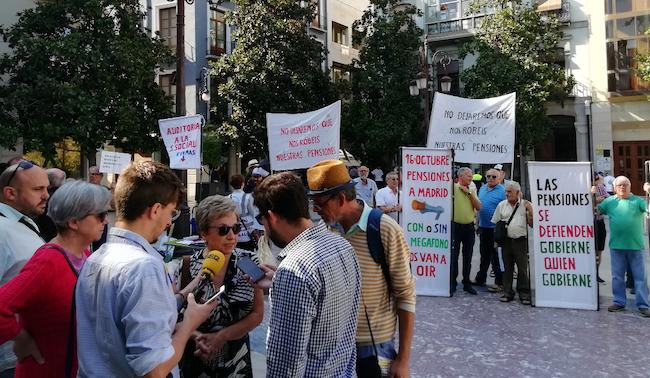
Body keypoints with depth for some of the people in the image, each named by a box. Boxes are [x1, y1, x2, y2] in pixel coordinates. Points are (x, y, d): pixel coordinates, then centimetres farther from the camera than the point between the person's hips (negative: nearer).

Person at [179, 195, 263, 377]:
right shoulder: (188, 265, -12)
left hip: (236, 356, 1)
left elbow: (257, 314, -8)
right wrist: (196, 336, -21)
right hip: (196, 357, -1)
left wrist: (221, 337, -17)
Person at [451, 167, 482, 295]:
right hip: (455, 226, -5)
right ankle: (452, 284, 10)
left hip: (469, 227, 5)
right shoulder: (453, 187, -6)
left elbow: (478, 207, 1)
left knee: (468, 257, 13)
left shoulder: (471, 191, 10)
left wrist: (469, 193, -6)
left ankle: (467, 283, 25)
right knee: (454, 256, 1)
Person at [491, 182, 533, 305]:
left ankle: (524, 294, 10)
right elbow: (496, 224, 11)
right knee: (507, 268, 8)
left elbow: (531, 224, 2)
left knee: (523, 268, 0)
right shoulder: (502, 205, 9)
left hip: (521, 240, -2)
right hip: (506, 240, 2)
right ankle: (508, 293, 17)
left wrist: (530, 211, -13)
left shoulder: (525, 205, 3)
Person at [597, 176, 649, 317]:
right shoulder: (610, 201, 6)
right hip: (616, 246, 2)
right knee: (617, 276, 11)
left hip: (636, 246, -2)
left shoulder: (637, 201, -1)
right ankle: (619, 302, 23)